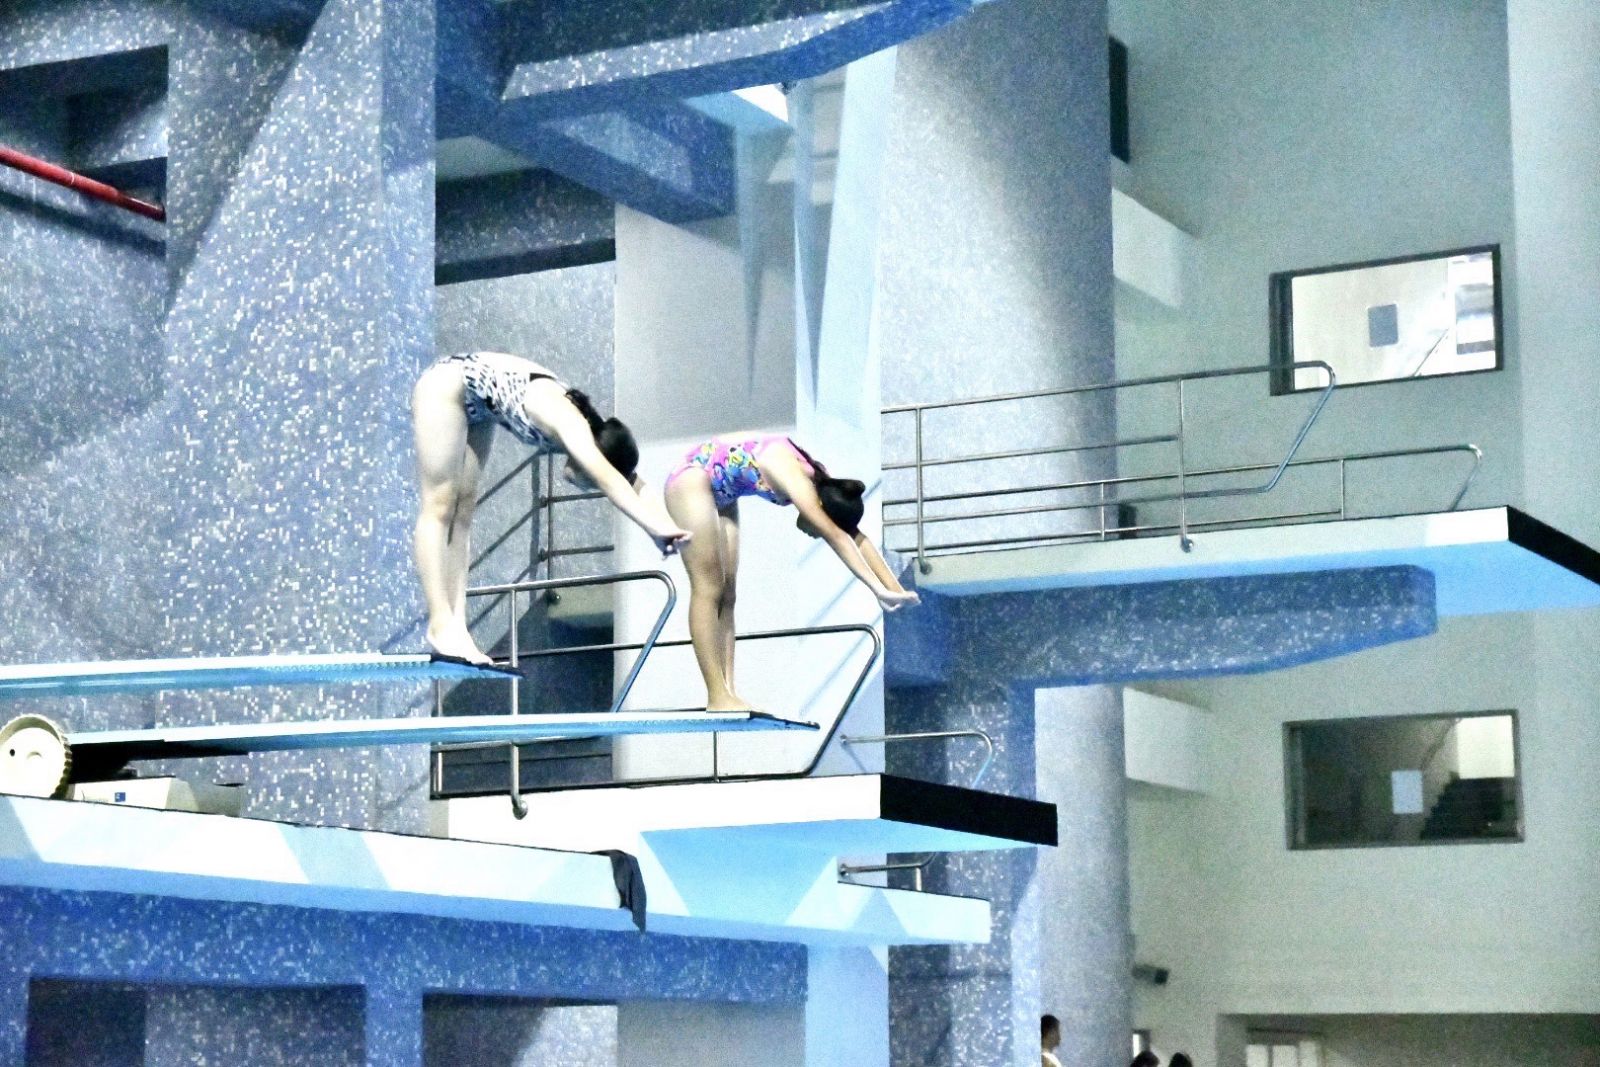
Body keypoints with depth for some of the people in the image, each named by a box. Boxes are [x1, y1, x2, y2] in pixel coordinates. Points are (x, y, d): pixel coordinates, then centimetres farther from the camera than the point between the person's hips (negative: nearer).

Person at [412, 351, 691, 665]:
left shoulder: (583, 427, -12)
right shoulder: (569, 422, -34)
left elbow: (632, 484, -11)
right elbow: (605, 477, -48)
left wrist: (664, 527, -23)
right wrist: (655, 526, -58)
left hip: (475, 403, 8)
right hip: (447, 385, -8)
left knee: (462, 513, 2)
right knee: (440, 507, -10)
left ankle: (456, 627, -1)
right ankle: (442, 628, -13)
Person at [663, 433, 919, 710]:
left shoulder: (818, 482, -7)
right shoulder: (795, 478, -32)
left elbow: (856, 538, -6)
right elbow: (835, 536, -40)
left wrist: (896, 589, -11)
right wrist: (878, 590, -46)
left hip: (720, 494, 9)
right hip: (692, 480, -9)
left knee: (727, 593, 3)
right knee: (709, 589, -12)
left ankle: (727, 693, 1)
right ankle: (718, 698, -14)